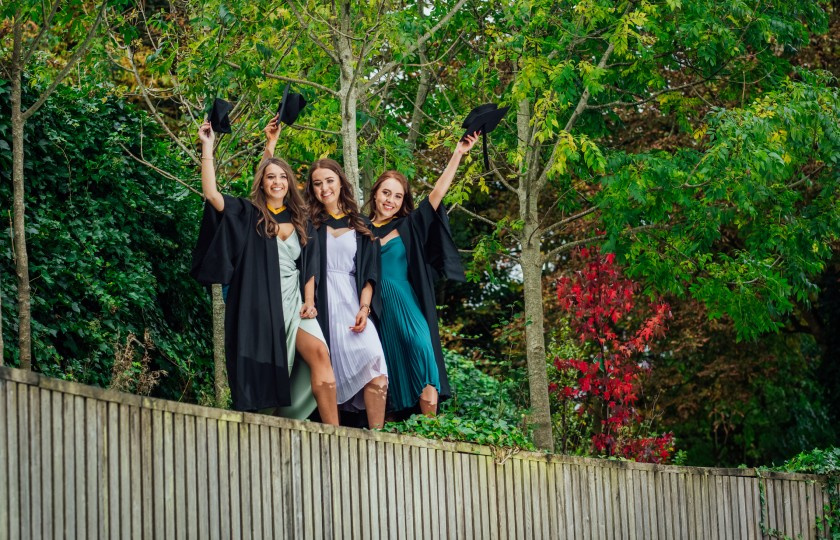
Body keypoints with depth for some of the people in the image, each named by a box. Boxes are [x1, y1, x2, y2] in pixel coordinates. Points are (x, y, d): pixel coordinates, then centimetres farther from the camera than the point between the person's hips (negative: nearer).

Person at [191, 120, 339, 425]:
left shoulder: (300, 221, 15)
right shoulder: (248, 214, 5)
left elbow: (309, 266, 17)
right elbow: (211, 194, -8)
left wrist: (309, 301, 2)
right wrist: (207, 148, -11)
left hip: (294, 302, 2)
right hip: (262, 305, -2)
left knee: (319, 352, -20)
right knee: (267, 372, -7)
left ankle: (333, 433, -24)